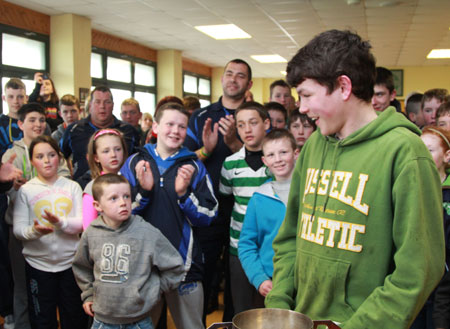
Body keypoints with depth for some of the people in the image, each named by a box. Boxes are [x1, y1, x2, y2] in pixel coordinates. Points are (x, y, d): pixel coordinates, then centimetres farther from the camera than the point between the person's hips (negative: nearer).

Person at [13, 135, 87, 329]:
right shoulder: (26, 190, 0)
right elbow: (18, 229, -7)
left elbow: (81, 223, -5)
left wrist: (61, 222, -24)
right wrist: (34, 231, -28)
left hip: (70, 262, 1)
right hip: (38, 264, -1)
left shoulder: (72, 187, 3)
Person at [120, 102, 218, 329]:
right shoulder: (134, 163, 2)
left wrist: (184, 193, -16)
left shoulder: (194, 166, 2)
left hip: (185, 265, 0)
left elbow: (208, 217, -1)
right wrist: (143, 191, -15)